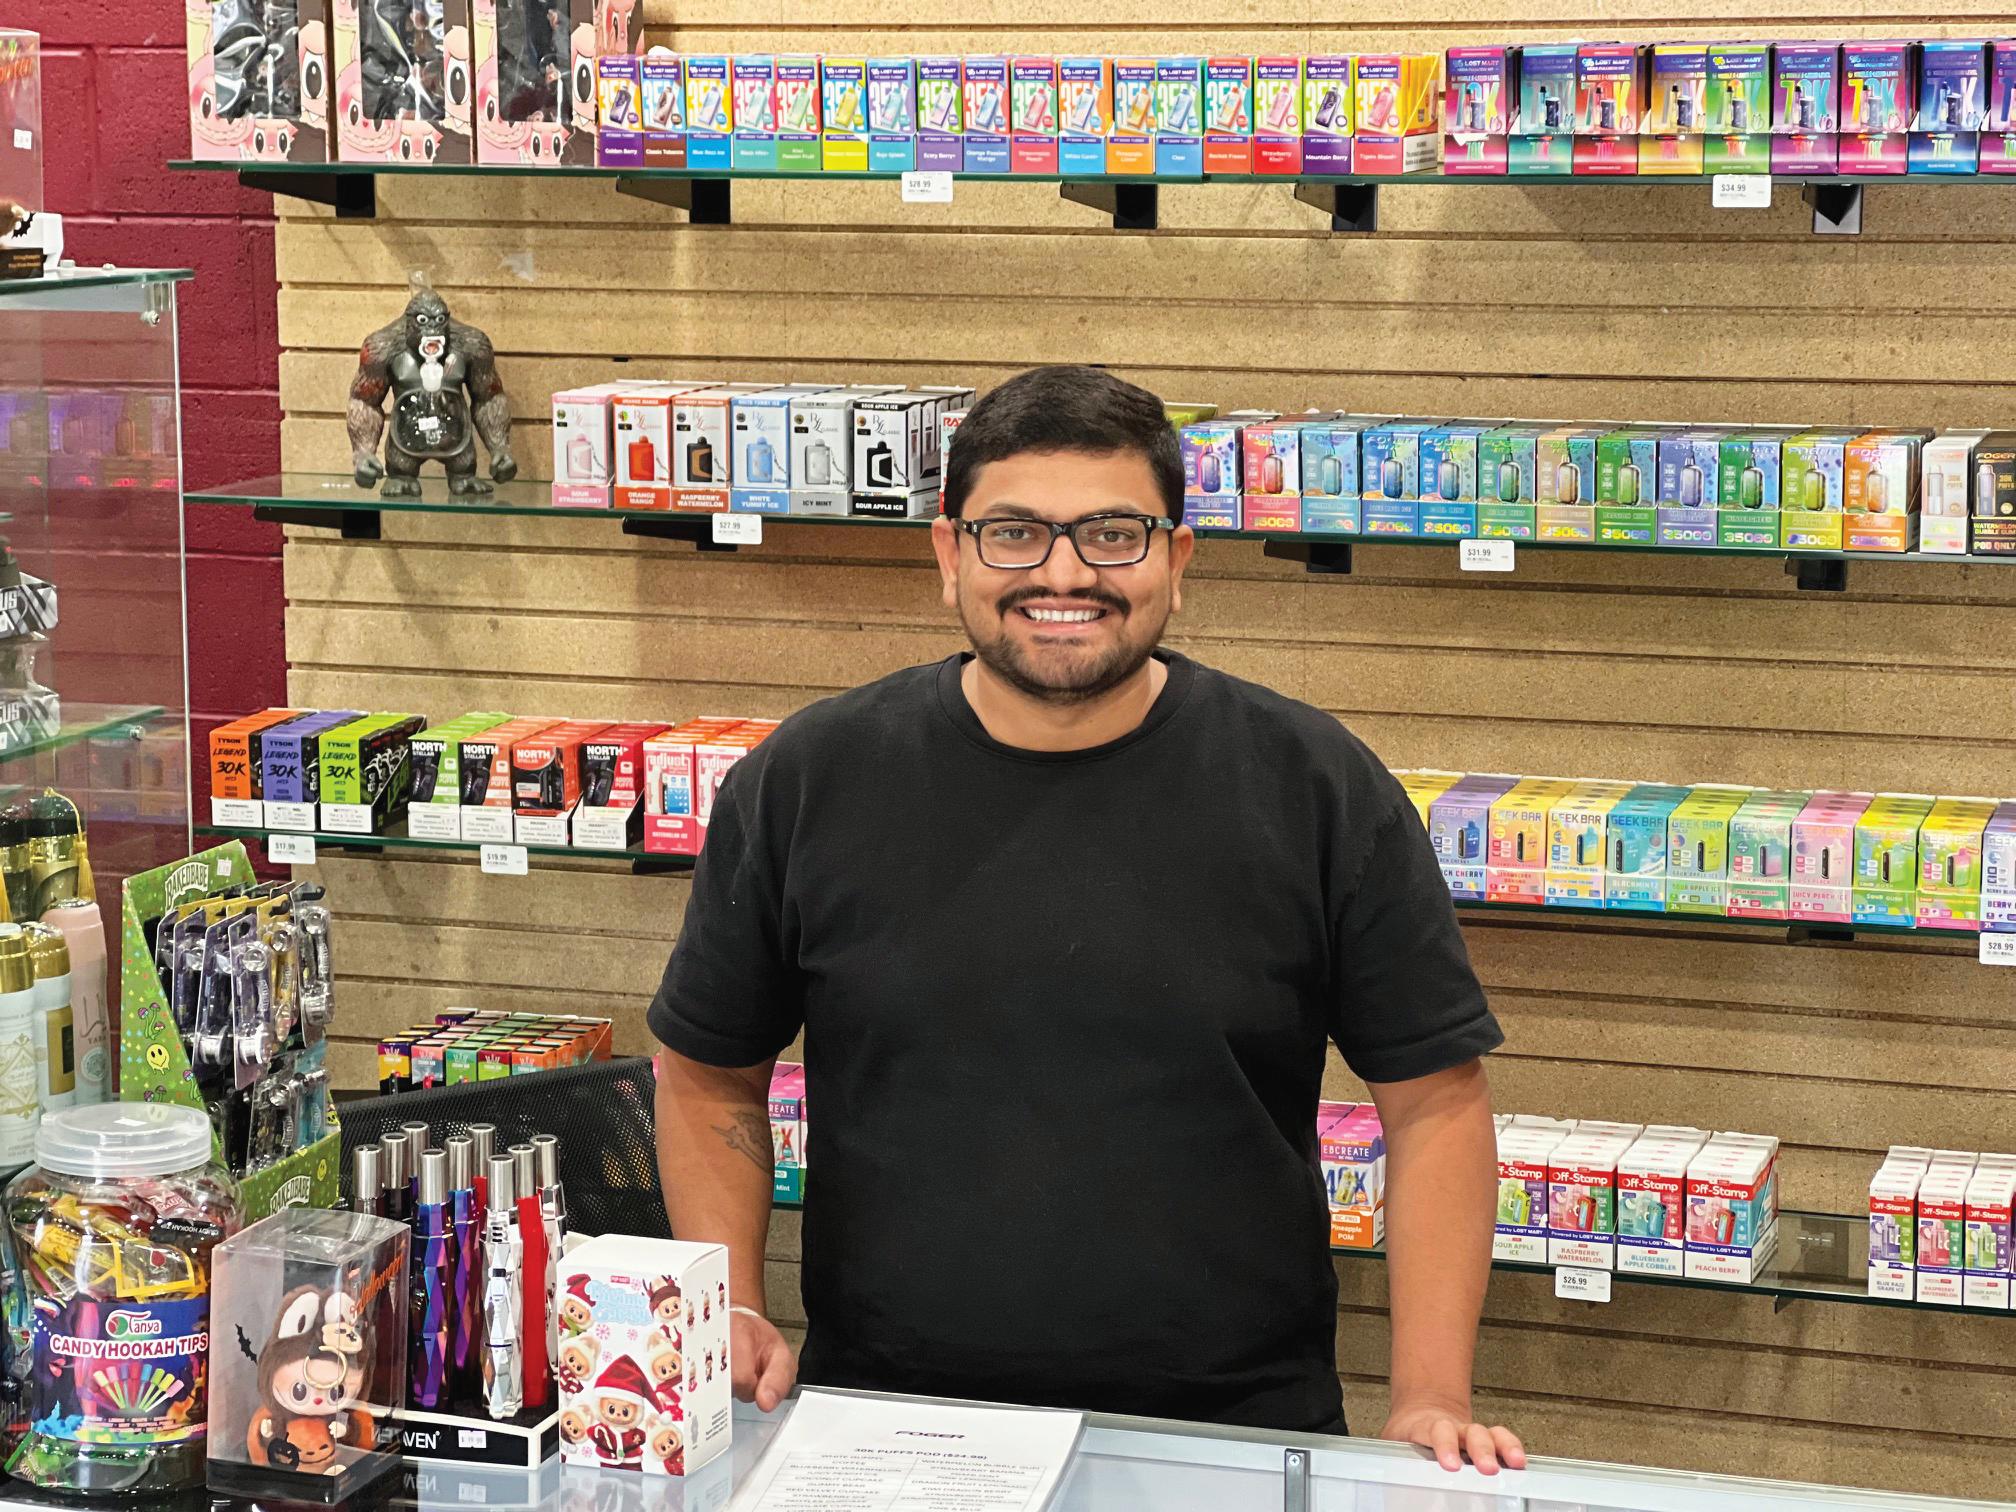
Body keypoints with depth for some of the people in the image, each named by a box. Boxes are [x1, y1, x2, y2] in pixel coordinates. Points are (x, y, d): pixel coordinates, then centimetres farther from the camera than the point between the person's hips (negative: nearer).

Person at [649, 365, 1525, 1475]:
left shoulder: (1318, 792, -1)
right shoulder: (806, 785, 3)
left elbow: (1433, 1096, 2)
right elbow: (709, 1075, 13)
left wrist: (1430, 1400, -6)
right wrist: (730, 1313, 0)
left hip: (1235, 1432, -1)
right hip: (886, 1435, 1)